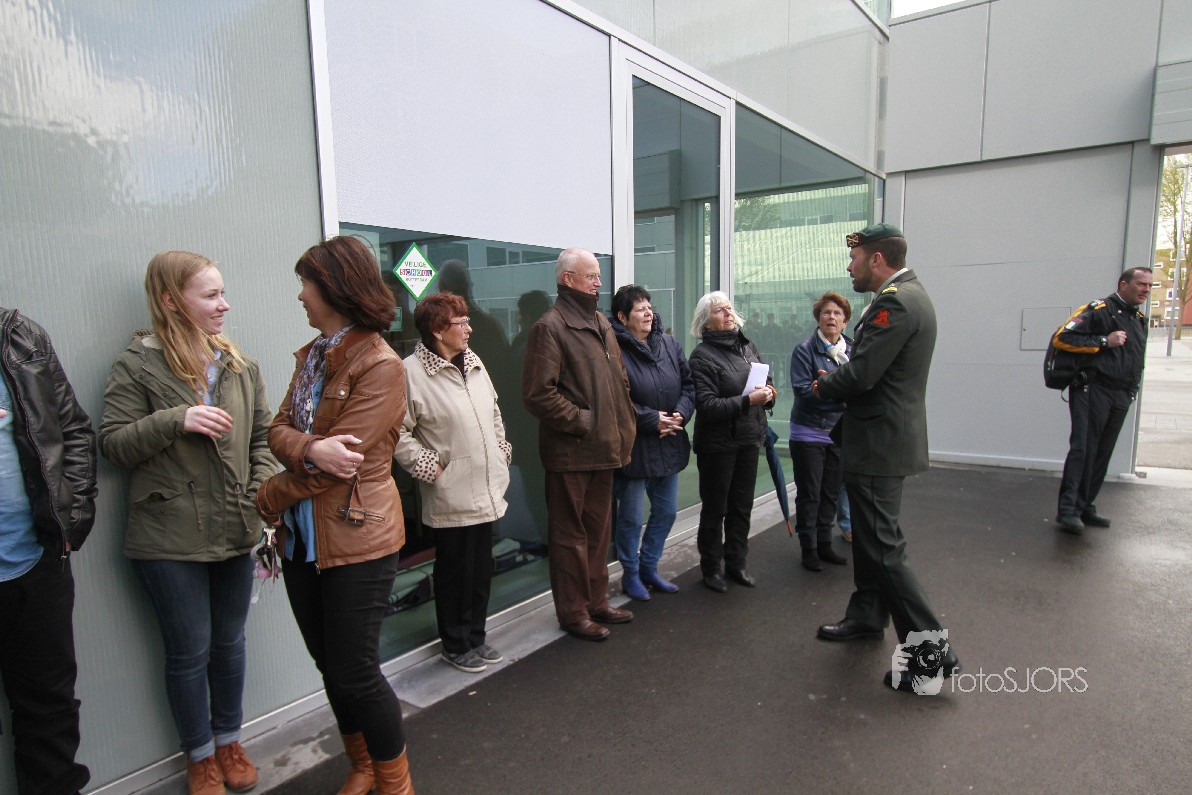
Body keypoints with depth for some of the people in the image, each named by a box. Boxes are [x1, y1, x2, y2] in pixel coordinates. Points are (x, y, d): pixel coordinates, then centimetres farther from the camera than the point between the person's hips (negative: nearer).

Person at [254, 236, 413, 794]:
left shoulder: (380, 365, -16)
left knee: (355, 670, 3)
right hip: (302, 535, 8)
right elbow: (279, 430, 2)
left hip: (356, 539, -8)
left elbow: (338, 461, -19)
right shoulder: (313, 355, 10)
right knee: (330, 663, 18)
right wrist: (310, 449, -21)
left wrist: (269, 499, -6)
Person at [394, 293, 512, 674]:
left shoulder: (473, 363, 9)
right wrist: (430, 467, -14)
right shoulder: (411, 371, -14)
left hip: (486, 489, 7)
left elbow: (494, 412, 20)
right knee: (454, 571, 8)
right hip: (450, 496, -7)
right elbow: (398, 433, -14)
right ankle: (455, 644, 27)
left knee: (481, 567, 16)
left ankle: (476, 636, 34)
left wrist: (502, 452, 14)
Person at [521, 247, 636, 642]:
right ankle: (573, 612, 20)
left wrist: (624, 433, 11)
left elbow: (621, 384, 20)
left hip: (604, 449, 8)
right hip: (570, 453, -8)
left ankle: (596, 601, 33)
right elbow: (537, 394, -19)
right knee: (570, 535, 5)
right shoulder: (550, 327, -12)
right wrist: (582, 421, -16)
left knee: (599, 531, 18)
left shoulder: (601, 324, 15)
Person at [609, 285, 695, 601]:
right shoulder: (615, 351, -16)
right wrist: (653, 420, -19)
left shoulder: (670, 345, 5)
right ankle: (630, 573, 27)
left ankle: (649, 567, 35)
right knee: (631, 515, 7)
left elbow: (689, 385, 8)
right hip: (634, 446, -7)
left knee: (666, 511, 17)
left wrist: (680, 414, -9)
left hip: (669, 444, 7)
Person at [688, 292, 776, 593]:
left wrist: (768, 393, -7)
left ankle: (736, 563, 31)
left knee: (742, 506, 15)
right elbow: (707, 405, -19)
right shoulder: (702, 356, -12)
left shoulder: (748, 346, 6)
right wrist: (747, 401, -27)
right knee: (715, 509, 7)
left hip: (748, 439, 6)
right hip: (718, 443, -6)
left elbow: (767, 382, 16)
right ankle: (711, 568, 22)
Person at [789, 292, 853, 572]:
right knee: (809, 494, 4)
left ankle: (824, 544, 28)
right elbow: (802, 390, -18)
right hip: (809, 433, -5)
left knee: (831, 493, 14)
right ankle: (808, 549, 17)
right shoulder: (805, 350, -10)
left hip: (839, 433, 5)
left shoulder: (851, 350, 5)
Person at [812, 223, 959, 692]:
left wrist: (823, 386, -6)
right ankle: (866, 617, 37)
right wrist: (835, 384, 2)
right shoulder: (908, 295, 14)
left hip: (879, 446, -11)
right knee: (869, 536, 21)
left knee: (883, 548, -4)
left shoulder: (894, 302, -20)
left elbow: (860, 374, -25)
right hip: (885, 438, 11)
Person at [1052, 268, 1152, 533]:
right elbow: (1062, 338, -15)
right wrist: (1104, 341, -17)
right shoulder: (1099, 310, -5)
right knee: (1082, 450, -11)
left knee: (1102, 454, 9)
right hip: (1093, 391, -8)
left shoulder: (1140, 319, 20)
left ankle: (1085, 507, 16)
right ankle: (1068, 510, -11)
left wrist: (1131, 390, 18)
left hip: (1121, 398, 8)